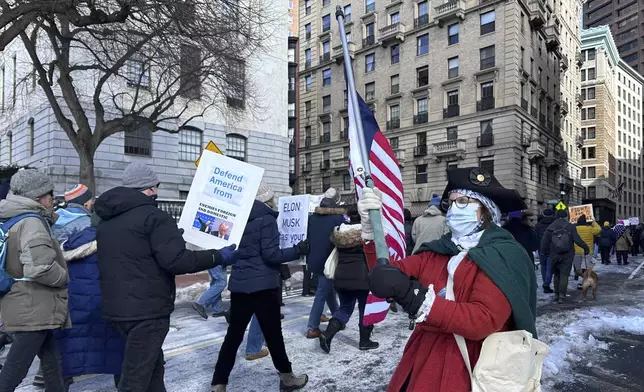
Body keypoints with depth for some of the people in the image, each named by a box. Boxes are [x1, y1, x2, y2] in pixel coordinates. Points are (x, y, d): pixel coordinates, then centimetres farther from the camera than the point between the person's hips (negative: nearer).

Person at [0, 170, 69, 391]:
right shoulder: (31, 222, -16)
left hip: (29, 307, 10)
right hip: (33, 309, -10)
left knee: (52, 363, 18)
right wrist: (63, 277, -11)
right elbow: (39, 267, -28)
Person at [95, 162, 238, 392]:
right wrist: (218, 257, -12)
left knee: (152, 365, 23)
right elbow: (176, 260, -23)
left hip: (116, 308, 9)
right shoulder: (153, 216, -15)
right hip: (146, 310, -9)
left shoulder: (106, 221, 13)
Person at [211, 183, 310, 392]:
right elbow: (271, 255, -16)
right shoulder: (267, 219, -11)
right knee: (273, 333, 7)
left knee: (234, 334, 10)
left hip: (239, 284, 7)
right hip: (262, 285, -6)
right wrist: (298, 250, -8)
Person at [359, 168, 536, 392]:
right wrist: (372, 228, -13)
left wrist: (419, 300, -32)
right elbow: (391, 274, -1)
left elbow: (483, 321, -24)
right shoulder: (439, 250, 8)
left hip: (469, 374, -5)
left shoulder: (504, 257, -11)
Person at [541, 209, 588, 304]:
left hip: (554, 255, 2)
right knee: (564, 275, 0)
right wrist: (586, 248, 3)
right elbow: (577, 240, -7)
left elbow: (544, 241, 1)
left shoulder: (550, 227, 2)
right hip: (567, 255, -1)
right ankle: (562, 296, -6)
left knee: (556, 275, 13)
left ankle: (556, 295, 15)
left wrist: (544, 252, 10)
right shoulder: (570, 226, -2)